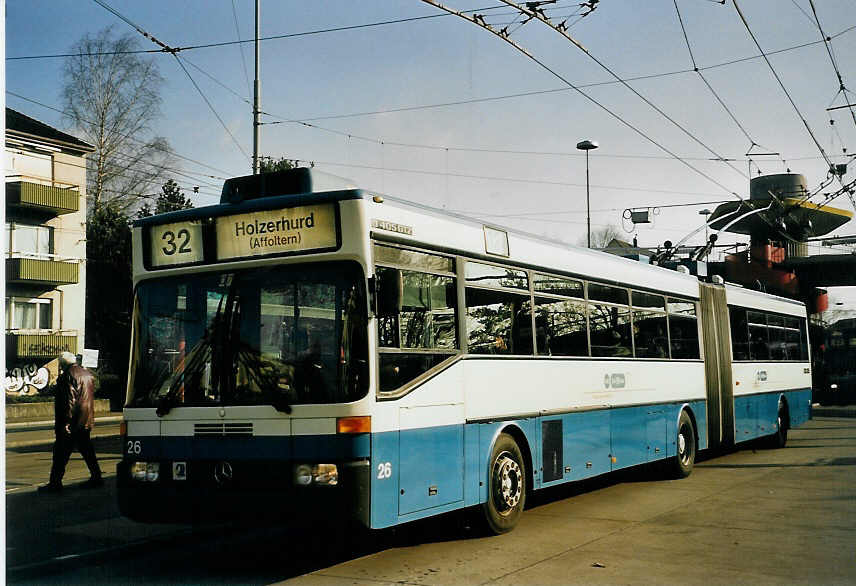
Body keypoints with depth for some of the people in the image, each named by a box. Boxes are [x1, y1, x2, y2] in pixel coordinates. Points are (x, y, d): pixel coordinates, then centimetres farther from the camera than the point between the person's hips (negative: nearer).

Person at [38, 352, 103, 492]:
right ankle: (96, 477, 18)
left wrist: (66, 423, -20)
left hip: (73, 423, -9)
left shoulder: (68, 375, -13)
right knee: (87, 450, 16)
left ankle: (55, 483, -3)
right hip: (87, 423, 9)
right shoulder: (88, 374, 14)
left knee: (61, 454, -4)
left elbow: (70, 402, -20)